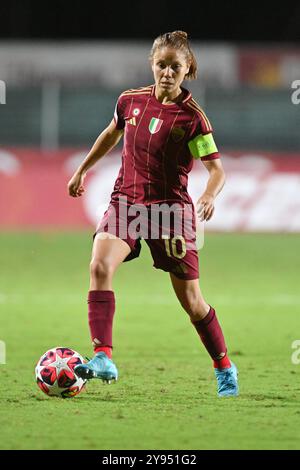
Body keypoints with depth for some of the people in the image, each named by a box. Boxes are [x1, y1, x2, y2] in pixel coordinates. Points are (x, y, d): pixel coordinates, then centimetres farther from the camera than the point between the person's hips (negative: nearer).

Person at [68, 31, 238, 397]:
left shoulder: (192, 117, -10)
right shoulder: (131, 101, 2)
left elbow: (217, 170, -10)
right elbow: (112, 133, 23)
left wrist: (209, 196, -31)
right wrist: (82, 170, 30)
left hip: (171, 207, -3)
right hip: (126, 199, 3)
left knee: (190, 300, 4)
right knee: (100, 265, -26)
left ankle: (225, 369, 26)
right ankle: (103, 359, -30)